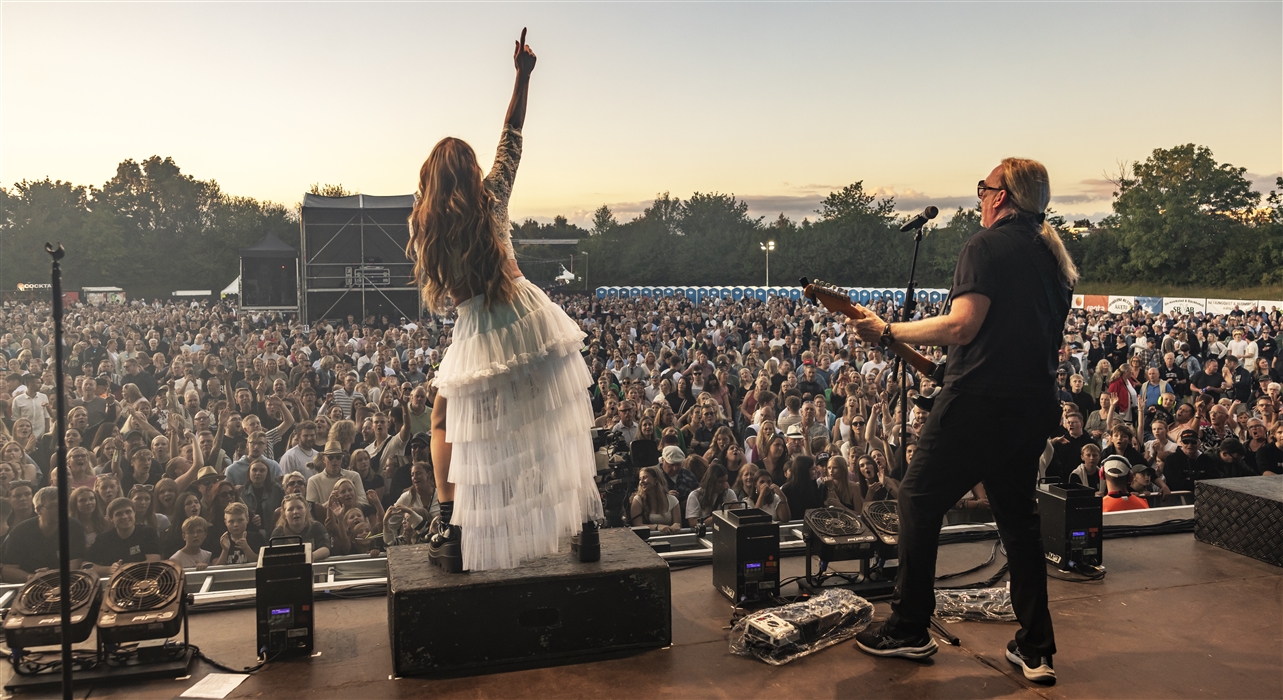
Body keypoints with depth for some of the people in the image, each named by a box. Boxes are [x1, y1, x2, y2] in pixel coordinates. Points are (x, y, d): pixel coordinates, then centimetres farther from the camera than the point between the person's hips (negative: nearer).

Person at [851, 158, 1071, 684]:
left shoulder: (987, 245, -9)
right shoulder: (1055, 256, 16)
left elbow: (962, 326, -18)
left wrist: (888, 332, -11)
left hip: (979, 399, -8)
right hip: (1034, 404, 8)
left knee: (919, 501, 5)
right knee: (1018, 516, 15)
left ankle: (910, 630, 11)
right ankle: (1036, 649, 17)